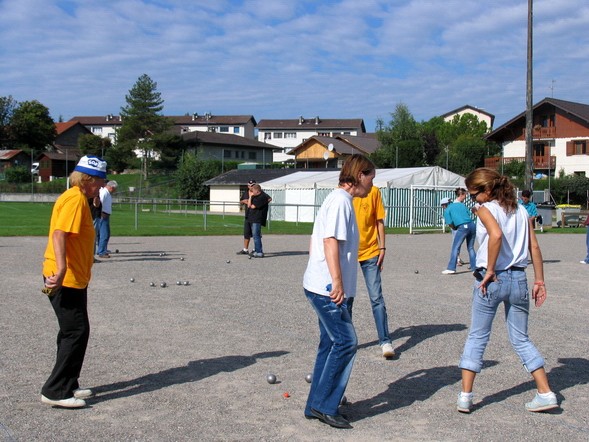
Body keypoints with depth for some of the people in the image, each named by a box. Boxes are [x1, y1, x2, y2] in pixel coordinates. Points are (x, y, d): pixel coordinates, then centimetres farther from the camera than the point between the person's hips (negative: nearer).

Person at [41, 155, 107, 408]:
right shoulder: (75, 199, -15)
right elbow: (59, 235, -26)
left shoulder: (80, 199, 15)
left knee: (73, 332, 16)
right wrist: (61, 269, -36)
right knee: (77, 332, -7)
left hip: (74, 278, 11)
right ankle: (56, 391, -1)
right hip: (66, 279, -11)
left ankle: (67, 386, 25)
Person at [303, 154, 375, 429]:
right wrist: (337, 282, -23)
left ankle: (316, 406, 19)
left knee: (331, 344, 13)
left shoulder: (339, 199, 19)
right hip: (328, 288, -10)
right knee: (346, 342, -8)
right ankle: (325, 406, -2)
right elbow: (330, 241, -21)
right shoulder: (341, 199, -12)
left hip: (324, 287, 10)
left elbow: (317, 242, 23)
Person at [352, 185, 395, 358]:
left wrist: (382, 248, 0)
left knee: (376, 298, -4)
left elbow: (379, 221, 5)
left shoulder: (374, 191, 1)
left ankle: (385, 341, -2)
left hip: (370, 252, 0)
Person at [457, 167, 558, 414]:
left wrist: (489, 271, -19)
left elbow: (496, 235, -27)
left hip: (492, 280, -5)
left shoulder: (486, 209, -7)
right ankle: (546, 393, 12)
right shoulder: (521, 210, 10)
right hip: (518, 278, 5)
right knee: (521, 339, 16)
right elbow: (534, 247, 8)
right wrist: (539, 280, 11)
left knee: (476, 337, 7)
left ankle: (465, 396, 6)